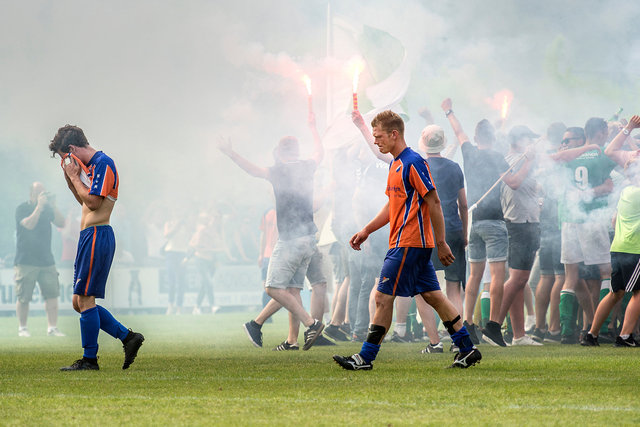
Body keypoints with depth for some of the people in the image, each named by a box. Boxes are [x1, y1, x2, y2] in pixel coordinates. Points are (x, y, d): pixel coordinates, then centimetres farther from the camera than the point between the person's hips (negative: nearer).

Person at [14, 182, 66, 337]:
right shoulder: (22, 209, -4)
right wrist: (39, 206, -21)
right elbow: (29, 224, -20)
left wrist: (53, 206, -9)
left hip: (46, 259, 4)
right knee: (23, 297, -1)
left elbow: (61, 223, 2)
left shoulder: (47, 208, 10)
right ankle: (22, 328, 11)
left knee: (52, 294, -4)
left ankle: (52, 327, -1)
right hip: (26, 260, -4)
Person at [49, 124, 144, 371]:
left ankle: (89, 360, -3)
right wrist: (70, 179, 15)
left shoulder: (103, 164, -12)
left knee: (85, 299, -8)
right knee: (80, 302, 10)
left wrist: (75, 176, -8)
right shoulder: (91, 166, 18)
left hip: (96, 237, -10)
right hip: (89, 236, 10)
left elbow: (93, 202, -17)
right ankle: (128, 337, 11)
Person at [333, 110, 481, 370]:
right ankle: (467, 349, 13)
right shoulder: (396, 164, 16)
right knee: (432, 295, 10)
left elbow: (434, 203, -16)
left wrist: (441, 243, -15)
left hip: (407, 245, -10)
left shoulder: (413, 163, -15)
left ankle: (366, 357, -4)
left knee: (383, 297, -7)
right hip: (416, 244, 10)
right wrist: (367, 231, 18)